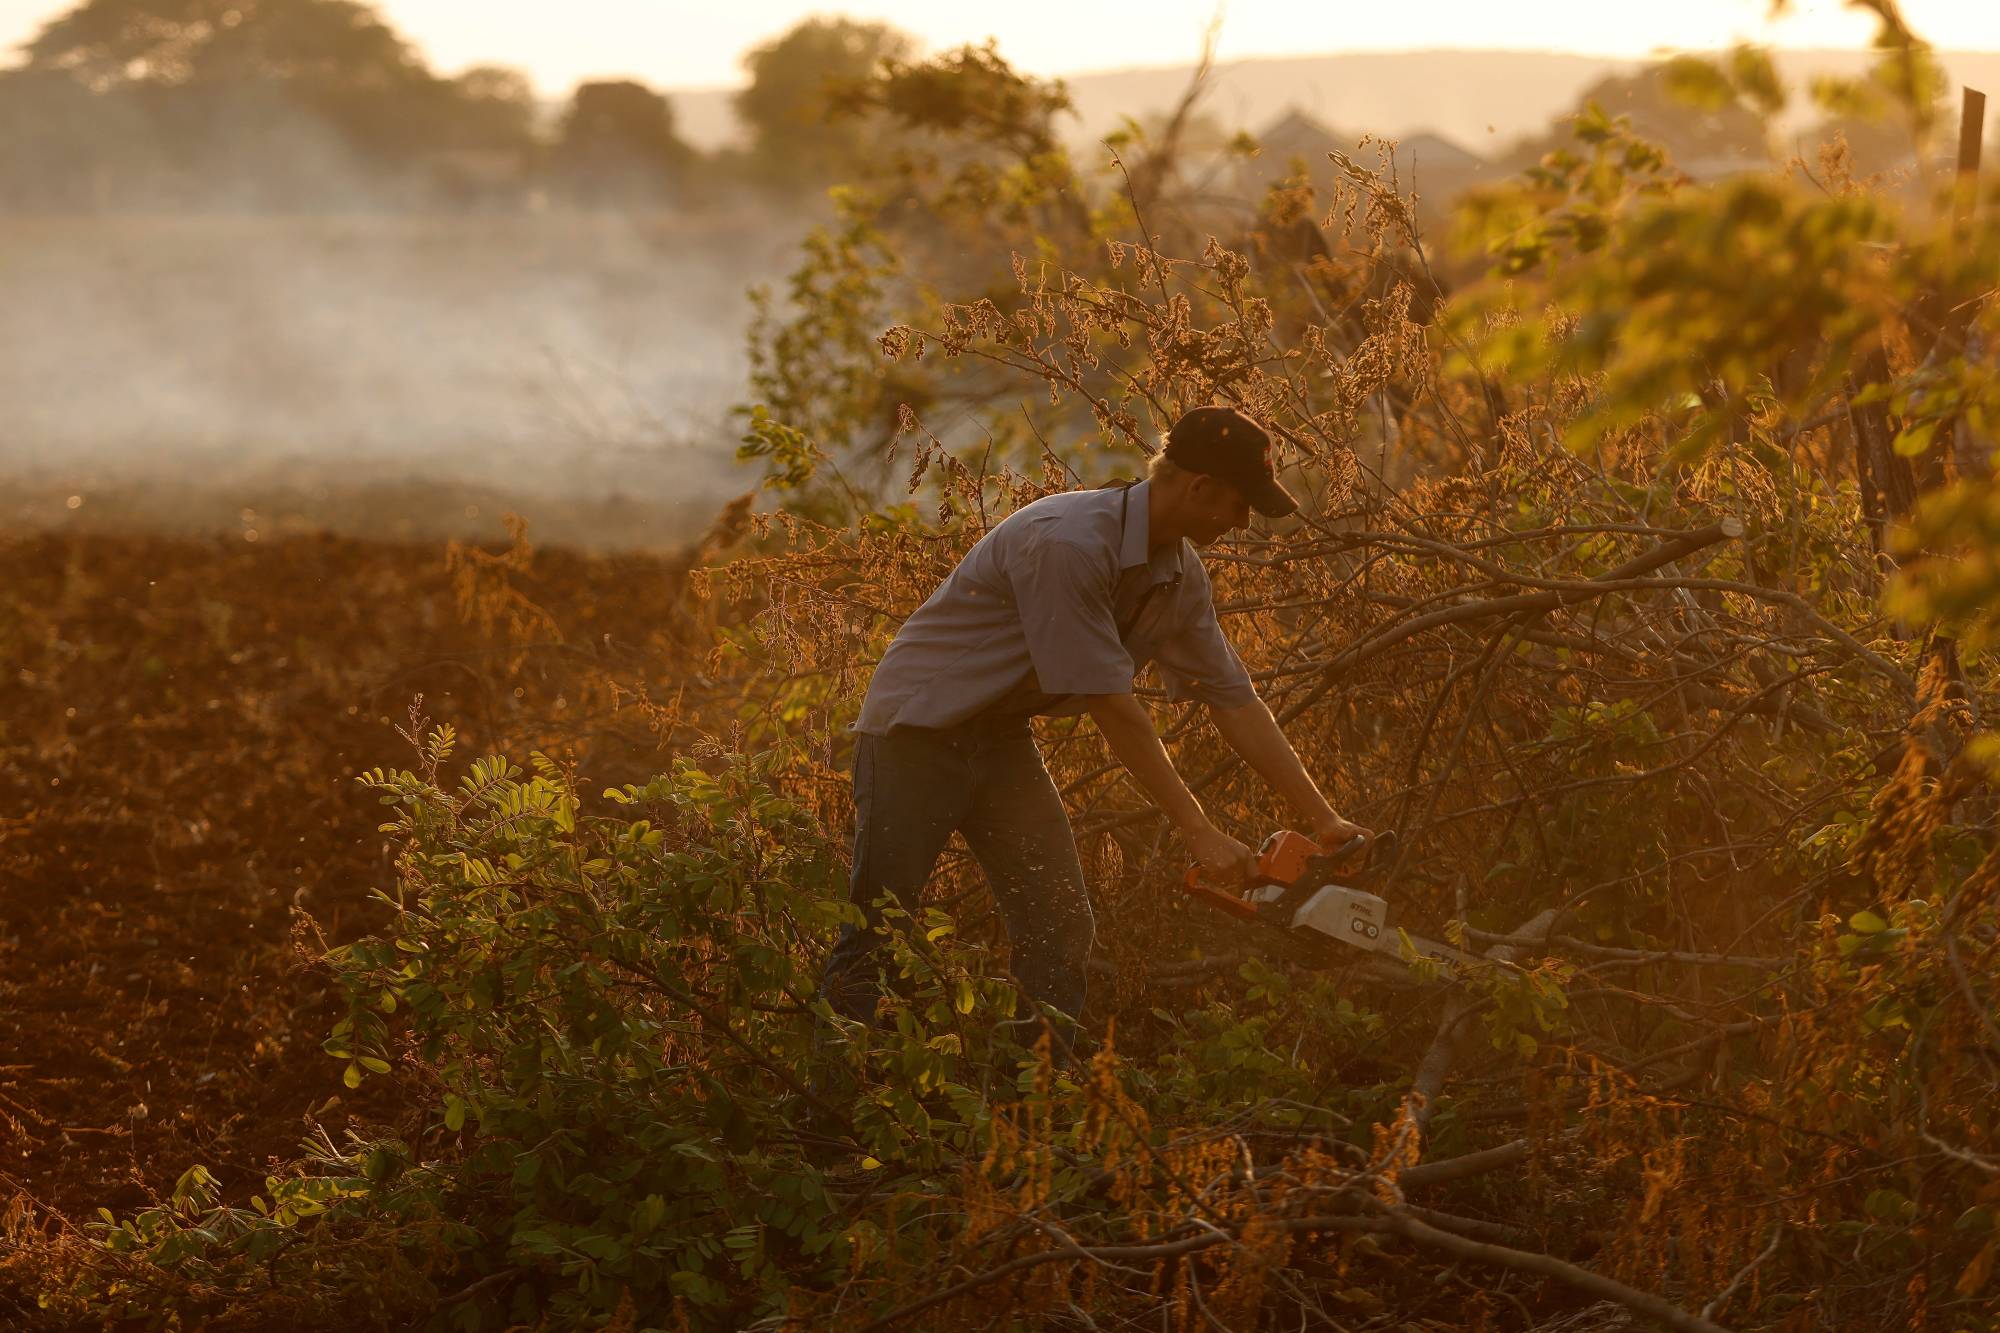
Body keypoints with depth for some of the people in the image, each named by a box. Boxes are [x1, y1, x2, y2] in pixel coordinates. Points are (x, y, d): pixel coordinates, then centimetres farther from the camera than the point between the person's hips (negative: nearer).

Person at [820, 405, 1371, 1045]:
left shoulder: (1179, 573, -1)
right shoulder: (1069, 543, -29)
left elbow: (1234, 700, 5)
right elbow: (1110, 704, -26)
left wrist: (1323, 820, 3)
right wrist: (1197, 830, -22)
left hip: (999, 734, 8)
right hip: (918, 724, -8)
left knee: (1059, 928, 1)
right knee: (879, 928, -9)